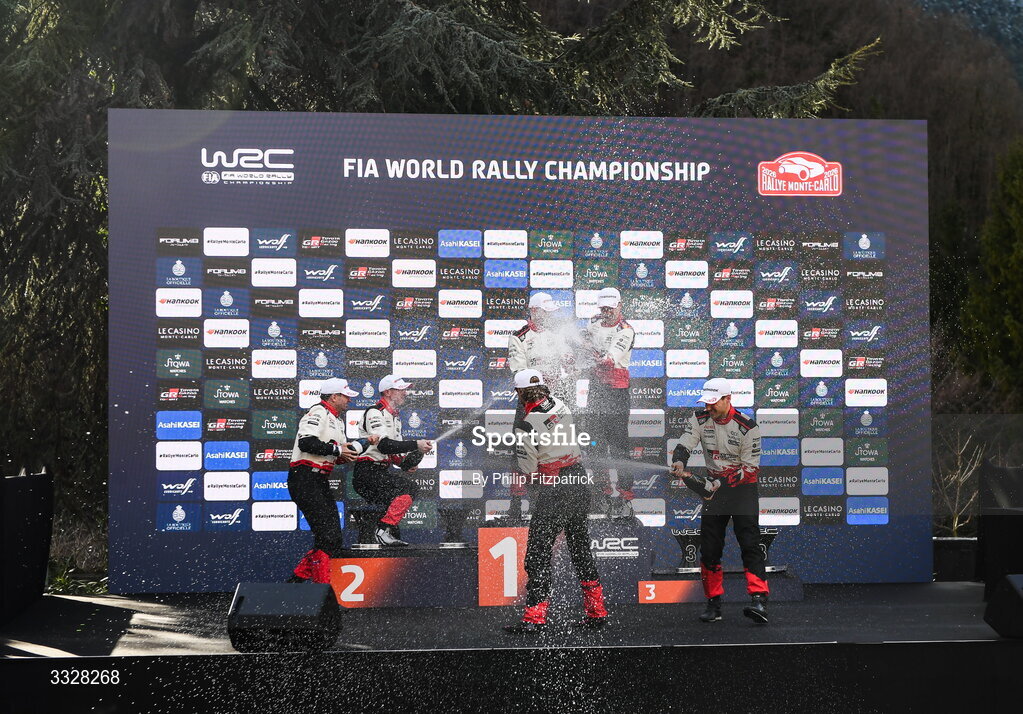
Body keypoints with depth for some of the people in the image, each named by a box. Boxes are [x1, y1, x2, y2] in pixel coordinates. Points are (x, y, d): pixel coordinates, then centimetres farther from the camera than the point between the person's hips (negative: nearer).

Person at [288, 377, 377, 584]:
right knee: (327, 536, -15)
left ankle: (297, 578, 13)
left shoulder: (337, 420, 23)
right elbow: (306, 443, -23)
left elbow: (341, 454, 20)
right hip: (304, 479, -10)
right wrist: (336, 449, -17)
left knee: (334, 542, 8)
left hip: (320, 481, 10)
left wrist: (364, 444, 6)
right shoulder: (318, 412, -9)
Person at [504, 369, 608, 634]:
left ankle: (535, 616, -5)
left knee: (538, 550, -1)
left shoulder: (525, 426, -16)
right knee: (580, 546, 17)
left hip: (553, 490, -7)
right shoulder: (560, 405, 1)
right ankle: (596, 611, 22)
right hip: (579, 481, 7)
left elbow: (528, 471, -9)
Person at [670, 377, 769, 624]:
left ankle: (759, 600, -21)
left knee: (749, 542, -16)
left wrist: (719, 484, -23)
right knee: (709, 546, 3)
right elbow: (684, 445, -10)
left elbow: (750, 468, -15)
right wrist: (679, 464, -33)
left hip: (742, 486, -5)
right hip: (714, 485, 5)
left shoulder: (747, 426, -15)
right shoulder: (700, 419, -1)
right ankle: (714, 603, 13)